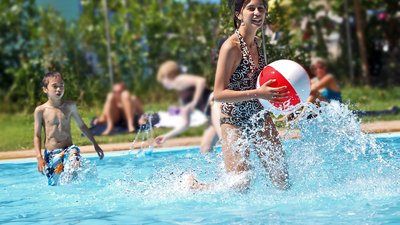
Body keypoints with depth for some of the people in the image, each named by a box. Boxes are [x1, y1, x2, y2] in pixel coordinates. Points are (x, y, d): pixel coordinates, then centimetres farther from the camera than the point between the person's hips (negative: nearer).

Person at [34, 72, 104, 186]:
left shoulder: (70, 106, 6)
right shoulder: (41, 110, 0)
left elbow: (81, 125, 19)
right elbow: (37, 136, 2)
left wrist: (95, 144, 22)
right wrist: (39, 157, -10)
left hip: (68, 149, 0)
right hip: (51, 154, 0)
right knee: (54, 184, -3)